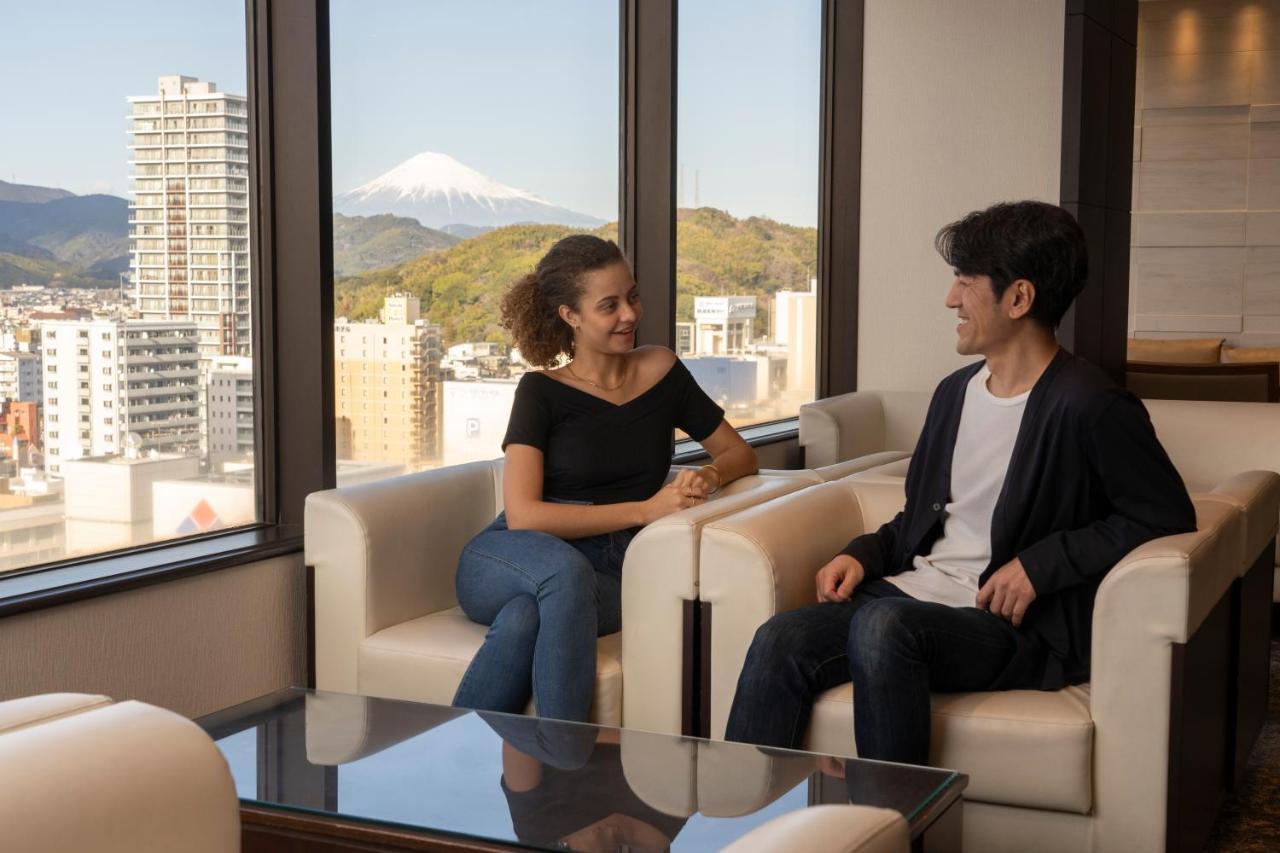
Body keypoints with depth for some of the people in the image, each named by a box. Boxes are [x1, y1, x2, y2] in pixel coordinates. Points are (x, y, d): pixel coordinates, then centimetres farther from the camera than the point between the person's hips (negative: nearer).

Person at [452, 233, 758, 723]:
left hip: (605, 576, 1)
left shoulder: (661, 371, 10)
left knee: (526, 617, -36)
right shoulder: (542, 392, 1)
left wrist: (709, 476, -6)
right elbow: (522, 515, -11)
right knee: (567, 568, -39)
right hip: (506, 563, -1)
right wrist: (644, 509, -16)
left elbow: (740, 454, 19)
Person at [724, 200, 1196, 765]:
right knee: (780, 640, -19)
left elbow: (1168, 514, -10)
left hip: (1014, 624, -7)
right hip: (912, 591, 7)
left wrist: (1042, 563, -15)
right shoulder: (956, 391, 18)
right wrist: (863, 554, 6)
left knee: (882, 627, -36)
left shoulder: (1089, 407, -8)